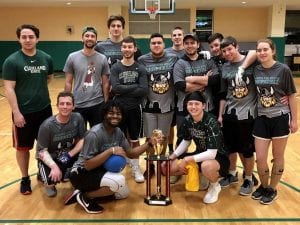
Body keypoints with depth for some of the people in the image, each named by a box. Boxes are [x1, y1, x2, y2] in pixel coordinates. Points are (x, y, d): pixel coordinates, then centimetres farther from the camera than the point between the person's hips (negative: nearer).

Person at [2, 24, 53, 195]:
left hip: (44, 109, 4)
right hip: (23, 112, -3)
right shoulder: (11, 61, -10)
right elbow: (9, 89, -12)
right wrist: (16, 112, -17)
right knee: (23, 147, 9)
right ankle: (25, 178, 27)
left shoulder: (46, 58, 1)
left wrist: (38, 88, 6)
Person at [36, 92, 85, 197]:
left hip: (70, 153, 4)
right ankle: (46, 178, 9)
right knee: (52, 179, -32)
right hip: (49, 157, -3)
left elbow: (82, 140, -6)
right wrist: (54, 166, -34)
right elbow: (42, 151, -18)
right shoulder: (47, 125, -24)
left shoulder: (78, 118, -15)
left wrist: (70, 154, -20)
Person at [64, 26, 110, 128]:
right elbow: (68, 83, 1)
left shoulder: (102, 59, 1)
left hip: (97, 104, 1)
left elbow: (105, 83, 4)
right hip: (78, 105, -1)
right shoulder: (72, 57, -2)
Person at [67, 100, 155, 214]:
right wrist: (111, 151, -31)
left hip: (100, 171, 9)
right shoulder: (94, 134, -25)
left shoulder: (118, 132, -1)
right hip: (82, 174, -9)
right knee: (119, 181, -31)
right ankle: (85, 197, -8)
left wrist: (149, 144, -9)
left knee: (124, 193, 16)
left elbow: (131, 153, 5)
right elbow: (88, 165, -29)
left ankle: (90, 191, 17)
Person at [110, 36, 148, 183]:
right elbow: (115, 88, -17)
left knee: (135, 140, 11)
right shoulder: (115, 68, -3)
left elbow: (144, 90, -14)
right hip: (119, 109, 0)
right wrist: (134, 87, -16)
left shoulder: (140, 69, -1)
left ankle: (135, 168, 24)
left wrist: (124, 91, -17)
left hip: (135, 109, 1)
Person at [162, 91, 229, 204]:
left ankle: (215, 186, -5)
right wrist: (173, 156, -3)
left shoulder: (211, 122, -26)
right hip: (200, 154, 6)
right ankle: (200, 175, 16)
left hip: (218, 158, -6)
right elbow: (186, 141, 9)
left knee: (206, 166, -43)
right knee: (166, 167, -4)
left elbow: (212, 153, -31)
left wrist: (187, 160, -28)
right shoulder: (187, 120, -7)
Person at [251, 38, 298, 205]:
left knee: (278, 156, 11)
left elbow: (291, 96, -4)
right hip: (261, 119, 2)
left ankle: (272, 189, 28)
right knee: (260, 158, 3)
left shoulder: (283, 70, -8)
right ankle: (263, 186, 29)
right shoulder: (255, 70, 0)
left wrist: (294, 119, -4)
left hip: (280, 118, -2)